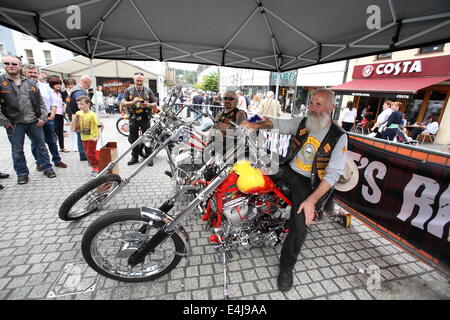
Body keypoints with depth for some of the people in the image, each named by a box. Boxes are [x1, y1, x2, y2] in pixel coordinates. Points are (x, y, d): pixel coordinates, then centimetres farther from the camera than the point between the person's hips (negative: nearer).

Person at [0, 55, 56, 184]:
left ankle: (47, 168, 20)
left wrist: (43, 117, 0)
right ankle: (22, 173, 19)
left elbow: (40, 101, 10)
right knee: (17, 150, 7)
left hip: (34, 121, 2)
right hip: (14, 123, -1)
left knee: (41, 146, 8)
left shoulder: (31, 83, 9)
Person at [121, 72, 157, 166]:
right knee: (133, 139, 8)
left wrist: (148, 105, -18)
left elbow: (155, 104, 4)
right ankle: (135, 157, 22)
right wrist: (132, 102, -24)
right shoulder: (128, 90, 4)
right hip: (133, 118, 1)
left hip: (145, 118, -1)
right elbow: (123, 104, -6)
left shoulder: (148, 91, 5)